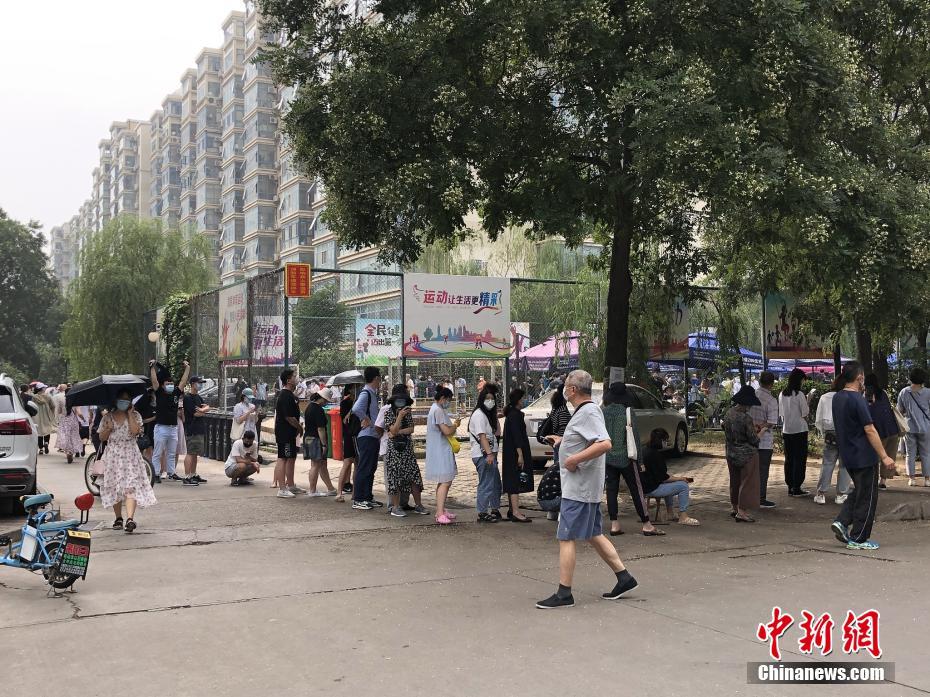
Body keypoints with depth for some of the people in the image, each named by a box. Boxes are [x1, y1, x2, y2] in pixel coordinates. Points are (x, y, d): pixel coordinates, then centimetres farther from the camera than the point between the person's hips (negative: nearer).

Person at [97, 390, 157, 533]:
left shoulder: (135, 415, 4)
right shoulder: (108, 417, 9)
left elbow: (135, 431, -14)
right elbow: (102, 438, 10)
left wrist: (129, 414, -8)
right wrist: (108, 428, -9)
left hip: (130, 455, -3)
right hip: (113, 455, 3)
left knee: (131, 486, -13)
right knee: (114, 487, 6)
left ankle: (130, 518, -24)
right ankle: (118, 518, 16)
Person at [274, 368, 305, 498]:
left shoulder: (289, 395, 16)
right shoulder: (286, 396, -18)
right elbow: (289, 417, -22)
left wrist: (298, 427, 15)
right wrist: (300, 427, -10)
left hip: (289, 433, 11)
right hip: (285, 433, -11)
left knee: (291, 458, 17)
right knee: (282, 459, -8)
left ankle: (291, 486, 28)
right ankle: (282, 489, -8)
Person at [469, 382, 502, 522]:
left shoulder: (489, 415, 20)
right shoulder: (479, 415, -11)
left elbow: (496, 433, 22)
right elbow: (482, 436, -19)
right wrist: (489, 453, -24)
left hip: (489, 454, 10)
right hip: (483, 455, -10)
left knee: (496, 483, 15)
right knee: (486, 484, -8)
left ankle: (495, 510, 25)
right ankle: (482, 513, -3)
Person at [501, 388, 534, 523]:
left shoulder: (511, 414, 16)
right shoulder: (515, 415, -15)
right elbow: (516, 435, -21)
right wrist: (520, 454, -23)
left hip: (510, 454, 11)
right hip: (515, 453, -11)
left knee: (512, 482, 15)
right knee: (516, 481, -11)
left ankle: (512, 510, 23)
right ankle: (515, 512, -13)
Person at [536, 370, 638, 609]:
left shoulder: (588, 412, -17)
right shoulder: (586, 411, 14)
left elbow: (605, 444, -29)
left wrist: (574, 459, -25)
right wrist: (565, 441, 16)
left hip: (579, 489, -10)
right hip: (586, 488, 11)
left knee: (566, 538, -5)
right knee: (593, 535, 17)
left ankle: (564, 594, -1)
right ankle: (624, 578, 22)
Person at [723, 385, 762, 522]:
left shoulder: (728, 414, -1)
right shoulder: (746, 418, -24)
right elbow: (754, 440, -19)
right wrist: (758, 432, 3)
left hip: (731, 453, 7)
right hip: (746, 455, -7)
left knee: (735, 481, 20)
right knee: (747, 482, 4)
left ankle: (734, 507, 31)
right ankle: (742, 511, 6)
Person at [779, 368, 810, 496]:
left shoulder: (782, 394, 5)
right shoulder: (799, 395, -13)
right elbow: (805, 413, -11)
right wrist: (808, 402, 3)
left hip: (787, 430, 6)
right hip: (799, 429, -6)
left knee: (789, 459, 11)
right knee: (800, 459, 1)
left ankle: (790, 487, 13)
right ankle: (797, 488, 0)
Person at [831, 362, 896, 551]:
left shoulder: (837, 398, 7)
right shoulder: (858, 400, -19)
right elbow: (870, 430, -20)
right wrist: (884, 456, -17)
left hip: (847, 456, 8)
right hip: (864, 457, -8)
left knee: (858, 491, 21)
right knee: (867, 498, 3)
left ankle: (842, 522, 7)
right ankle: (858, 539, 8)